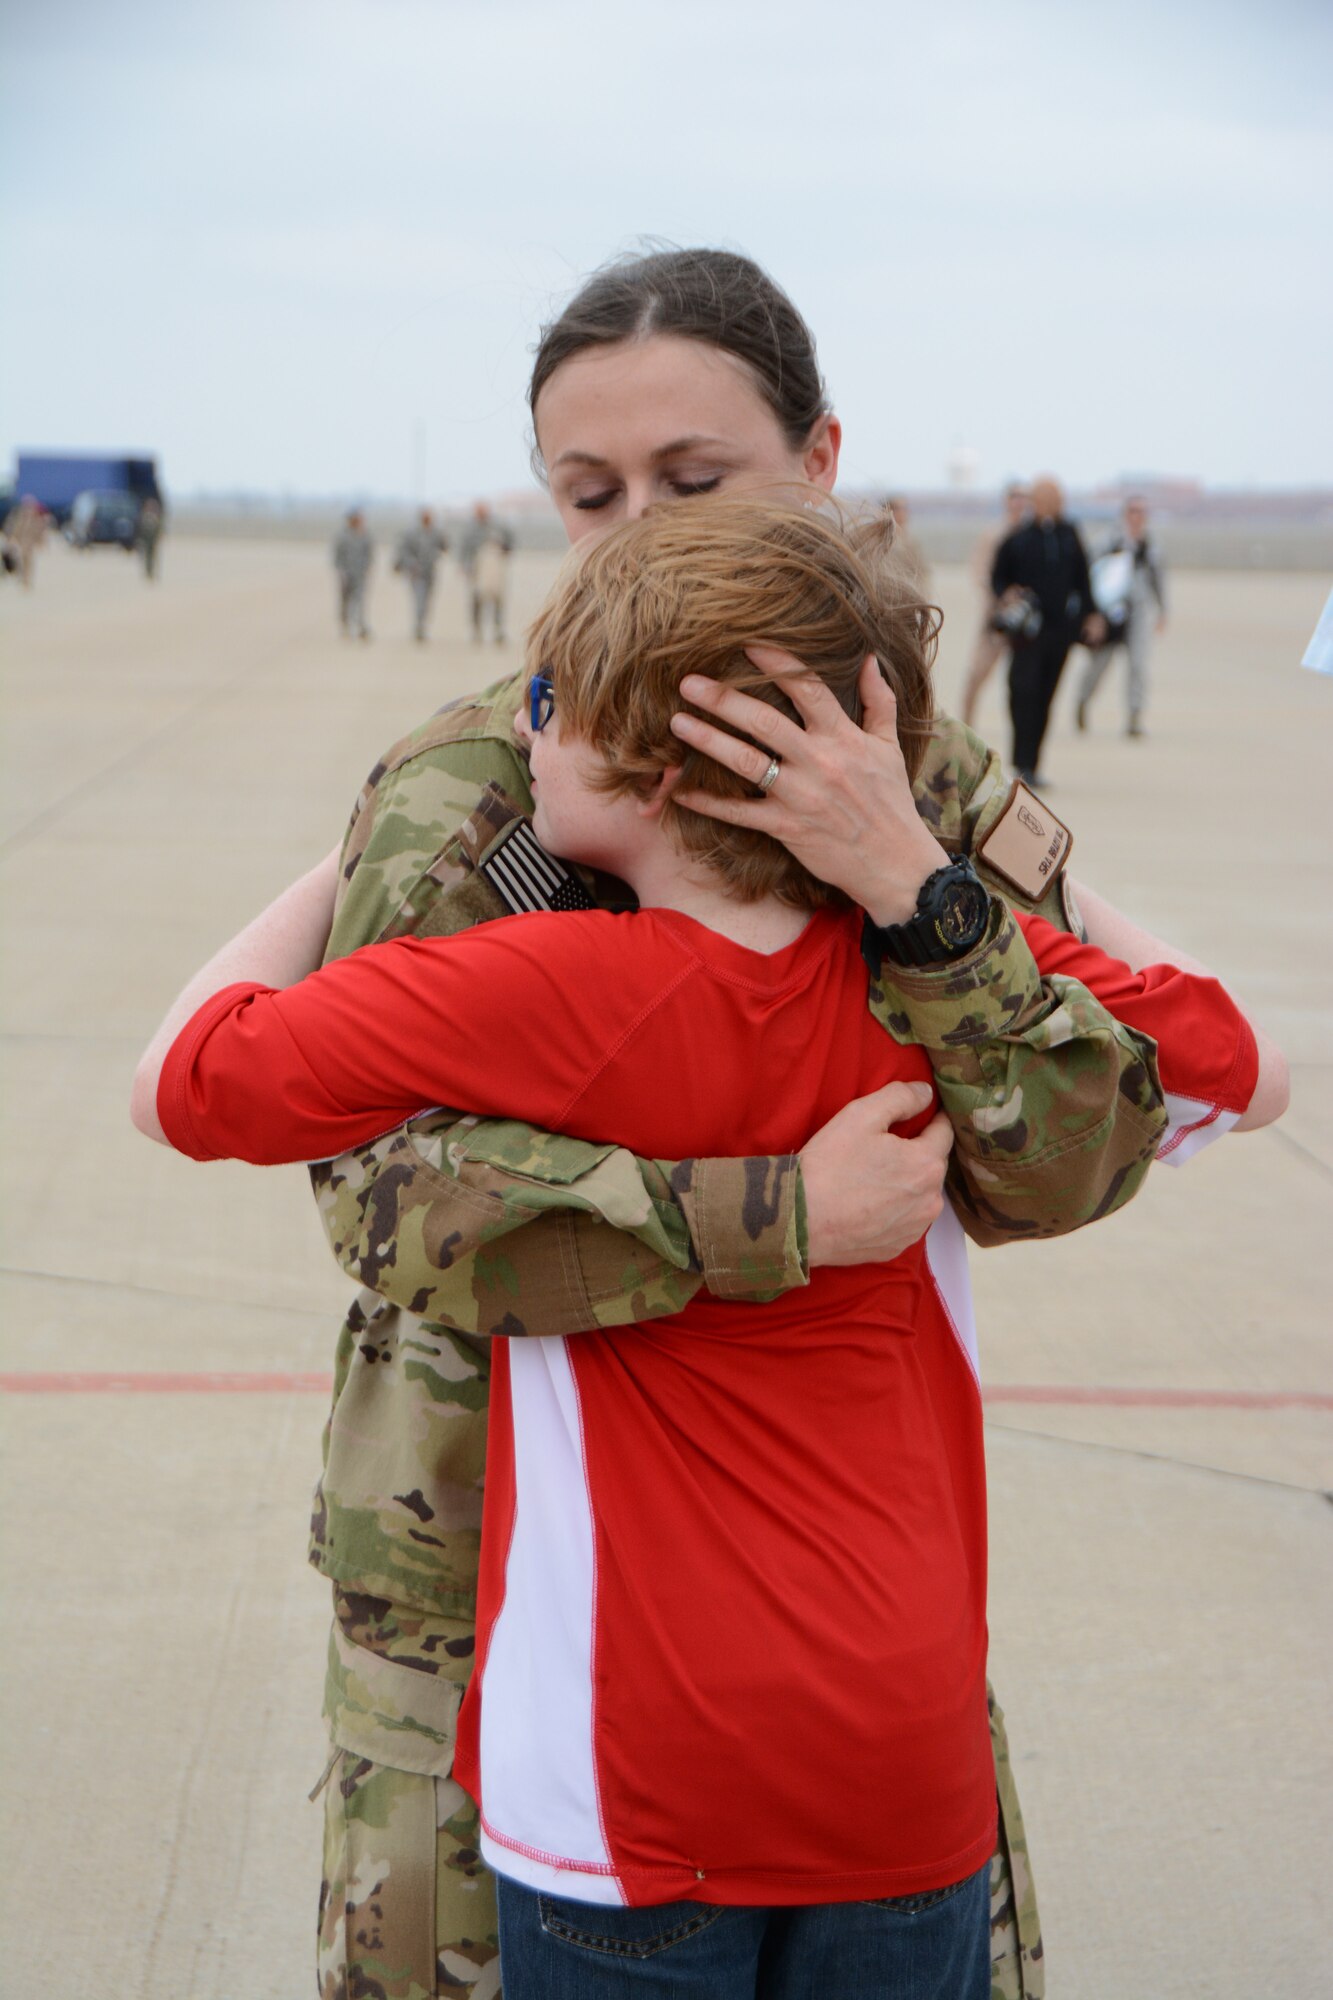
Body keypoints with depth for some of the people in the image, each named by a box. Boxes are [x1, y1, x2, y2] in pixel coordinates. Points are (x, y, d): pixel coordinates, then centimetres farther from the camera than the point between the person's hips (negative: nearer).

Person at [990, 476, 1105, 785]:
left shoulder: (1070, 536, 10)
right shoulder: (1017, 539, -2)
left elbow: (1082, 579, 17)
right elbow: (997, 576, 6)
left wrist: (1091, 615, 10)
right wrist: (1005, 596, -14)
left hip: (1061, 629, 4)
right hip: (1028, 629, -4)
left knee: (1044, 698, 6)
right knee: (1024, 692, -13)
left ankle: (1031, 764, 13)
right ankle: (1024, 763, -9)